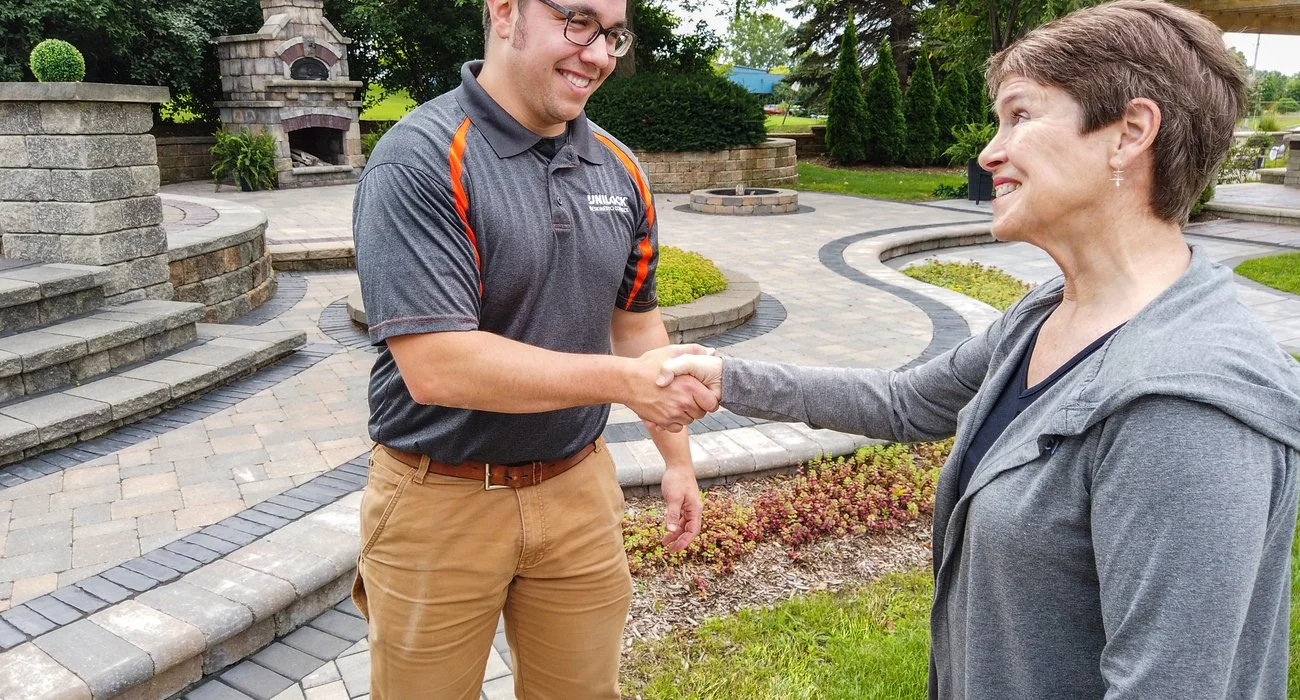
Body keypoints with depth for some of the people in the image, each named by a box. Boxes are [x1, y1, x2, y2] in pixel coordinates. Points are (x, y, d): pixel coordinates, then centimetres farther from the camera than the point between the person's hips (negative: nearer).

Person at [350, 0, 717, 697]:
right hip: (442, 500, -5)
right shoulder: (420, 161, -19)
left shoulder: (619, 171, 2)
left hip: (579, 486, 5)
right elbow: (435, 366, -26)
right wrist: (626, 380, -26)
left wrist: (677, 459, 14)